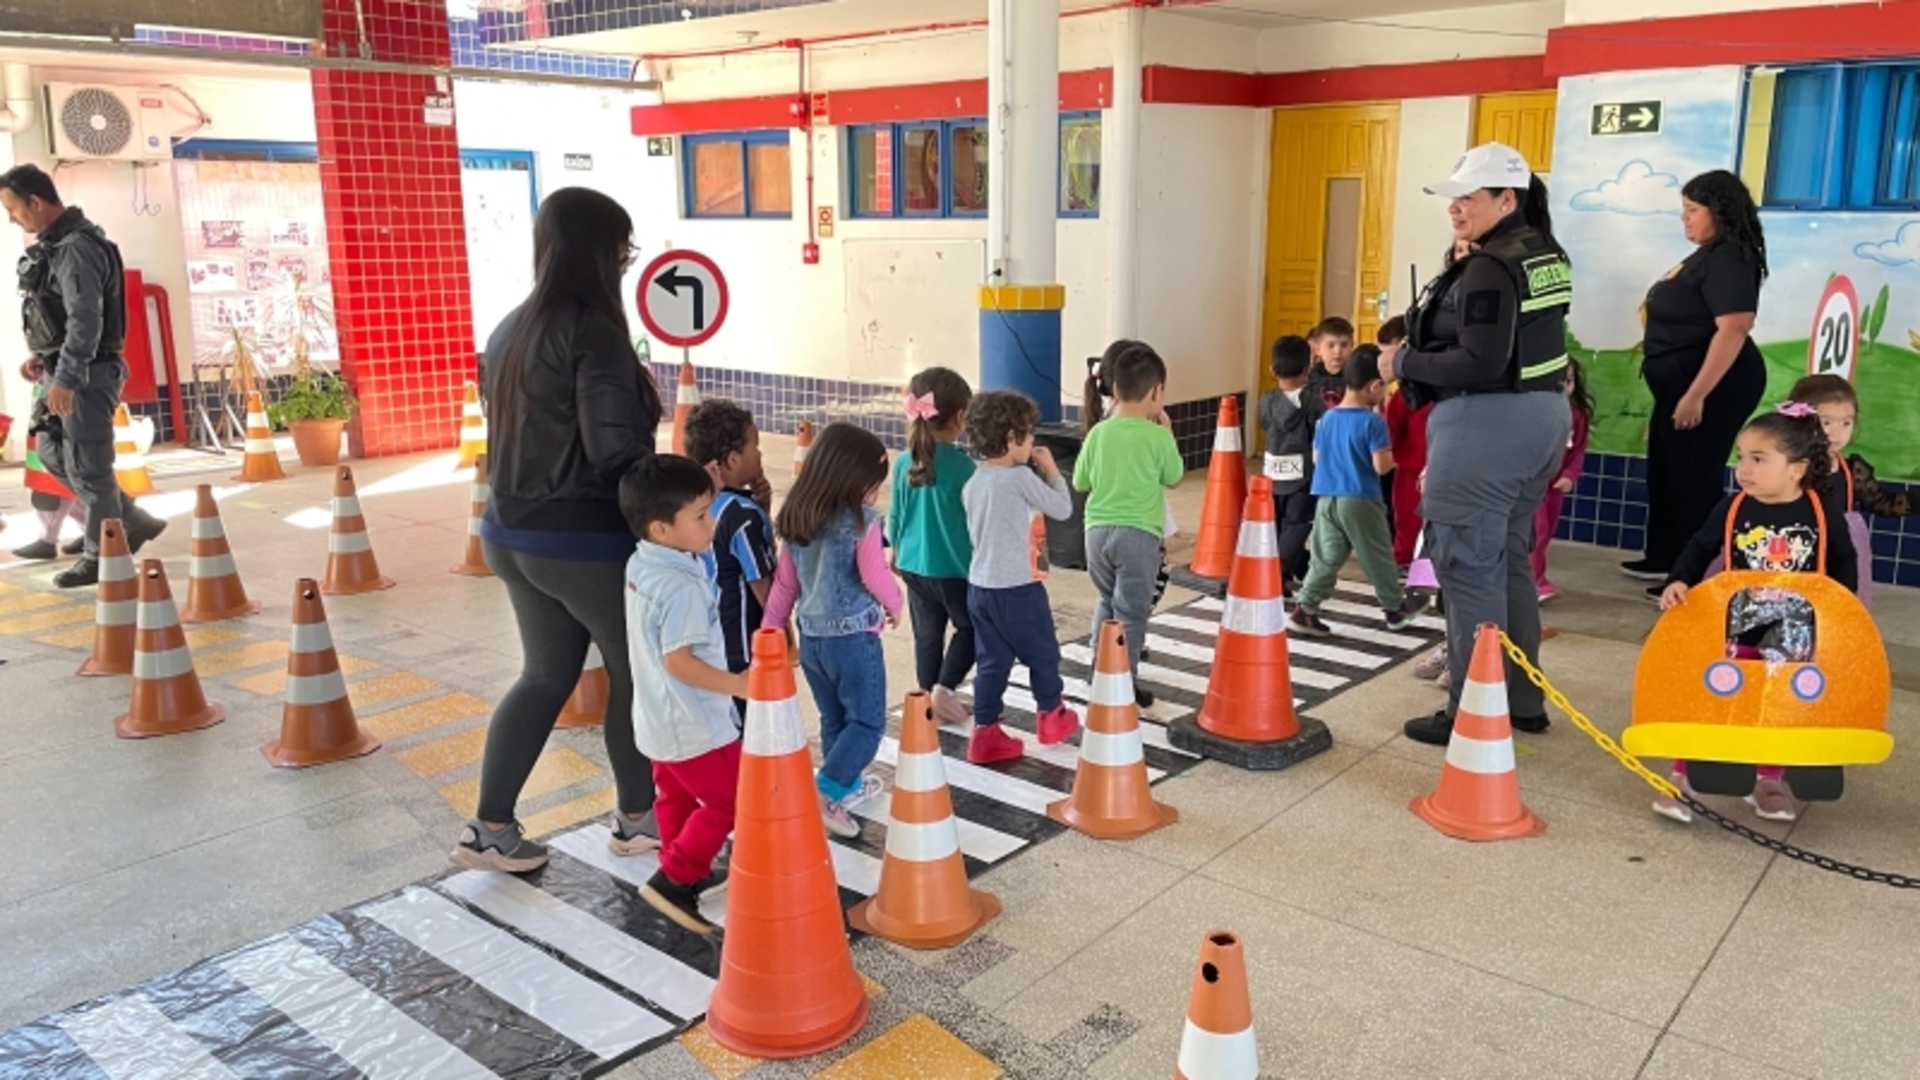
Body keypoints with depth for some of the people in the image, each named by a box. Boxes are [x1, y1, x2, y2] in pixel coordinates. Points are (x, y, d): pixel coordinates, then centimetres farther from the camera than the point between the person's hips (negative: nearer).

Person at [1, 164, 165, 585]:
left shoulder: (77, 247, -18)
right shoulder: (54, 244, 13)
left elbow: (85, 320, -24)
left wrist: (65, 379, -25)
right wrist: (43, 357, 21)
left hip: (88, 374, -10)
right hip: (71, 370, 10)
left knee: (87, 467, -3)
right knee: (53, 454, 16)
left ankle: (101, 558, 8)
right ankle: (133, 522, 21)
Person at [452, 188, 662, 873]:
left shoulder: (510, 330, 9)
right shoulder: (592, 329, -18)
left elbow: (513, 432, 15)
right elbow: (615, 448, -24)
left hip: (514, 533, 8)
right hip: (586, 540, -8)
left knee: (546, 675, 19)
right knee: (638, 670, 11)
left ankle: (489, 830, 21)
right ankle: (637, 818, 26)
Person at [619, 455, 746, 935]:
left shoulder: (641, 564, 0)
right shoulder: (681, 585, -29)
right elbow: (679, 661, -29)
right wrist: (736, 684, -24)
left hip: (660, 716, 10)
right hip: (692, 722, -10)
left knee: (676, 795, 23)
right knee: (727, 801, 3)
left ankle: (684, 871, 38)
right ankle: (675, 879, 5)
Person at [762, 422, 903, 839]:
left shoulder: (795, 519, 3)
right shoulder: (862, 521, -16)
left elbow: (784, 582, 7)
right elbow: (876, 578, -15)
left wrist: (771, 630, 11)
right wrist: (895, 603, 5)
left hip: (812, 637, 7)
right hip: (854, 638, -7)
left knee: (833, 720, 20)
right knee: (867, 722, 4)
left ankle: (849, 785, 34)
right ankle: (826, 792, -6)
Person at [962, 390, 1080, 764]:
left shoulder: (972, 483, 6)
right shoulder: (1020, 477, -16)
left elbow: (976, 533, 12)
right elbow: (1062, 509, -8)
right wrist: (1051, 470, 3)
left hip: (979, 586, 7)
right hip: (1016, 588, -7)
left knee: (992, 661, 14)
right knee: (1043, 653, 15)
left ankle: (985, 734, 14)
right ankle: (1052, 717, 32)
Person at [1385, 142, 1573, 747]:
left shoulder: (1489, 269, -17)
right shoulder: (1546, 255, 13)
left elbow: (1480, 365, -24)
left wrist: (1404, 363, -11)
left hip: (1487, 426, -10)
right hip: (1540, 416, 10)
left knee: (1468, 568, -3)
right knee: (1509, 561, 18)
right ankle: (1523, 701, 28)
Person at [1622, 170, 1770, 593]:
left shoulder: (1729, 259, -17)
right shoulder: (1706, 256, 15)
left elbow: (1733, 328, -27)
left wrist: (1696, 396, -29)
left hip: (1712, 387, -11)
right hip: (1683, 384, 11)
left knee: (1695, 479, -5)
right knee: (1665, 472, 18)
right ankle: (1665, 559, 31)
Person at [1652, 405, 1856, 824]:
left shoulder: (1821, 511, -9)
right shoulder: (1733, 508, -10)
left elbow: (1844, 563, 4)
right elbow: (1700, 548, -1)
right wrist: (1678, 582, -17)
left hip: (1797, 637, 1)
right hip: (1733, 630, -1)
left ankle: (1768, 781, 29)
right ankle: (1682, 777, 6)